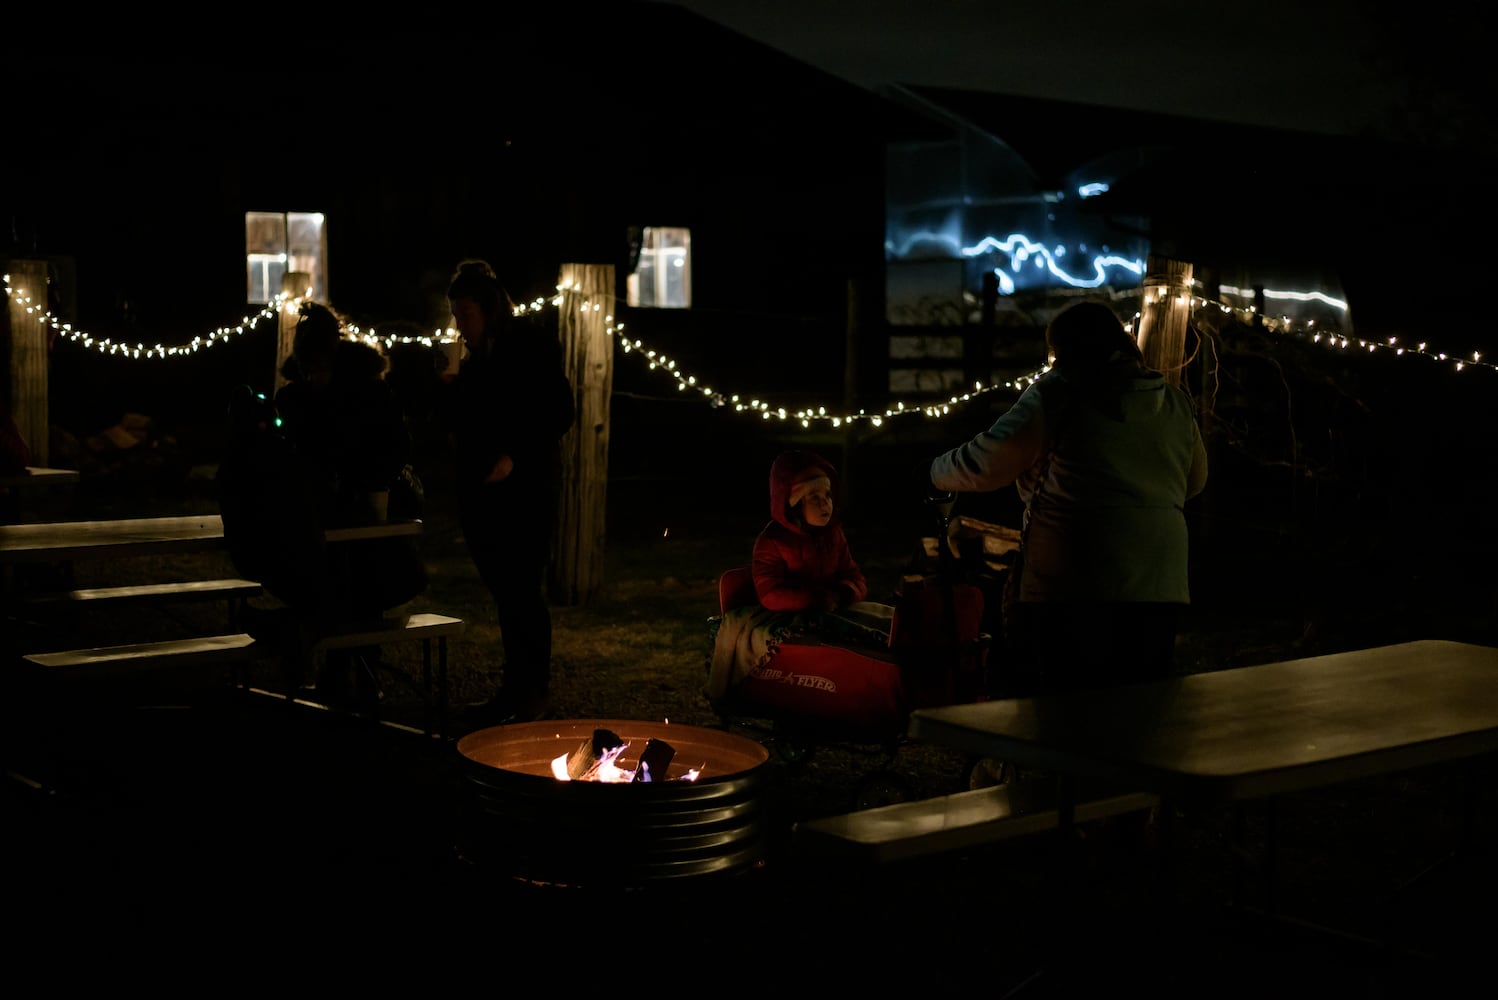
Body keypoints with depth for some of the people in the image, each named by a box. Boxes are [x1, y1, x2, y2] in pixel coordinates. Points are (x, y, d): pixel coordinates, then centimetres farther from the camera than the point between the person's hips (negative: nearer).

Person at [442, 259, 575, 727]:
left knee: (522, 590, -8)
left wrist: (514, 456, -19)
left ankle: (533, 694, -4)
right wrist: (451, 390, 0)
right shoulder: (474, 357, 15)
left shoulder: (533, 346, -6)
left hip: (525, 489, -7)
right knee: (505, 594, 8)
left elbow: (560, 412, -11)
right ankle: (513, 688, 13)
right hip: (480, 491, 7)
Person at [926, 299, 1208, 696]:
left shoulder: (1057, 394, -2)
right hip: (1160, 588, 5)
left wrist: (935, 474, 15)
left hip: (1073, 588, -5)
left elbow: (988, 464, -2)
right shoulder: (1176, 402, 13)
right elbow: (1194, 480, 27)